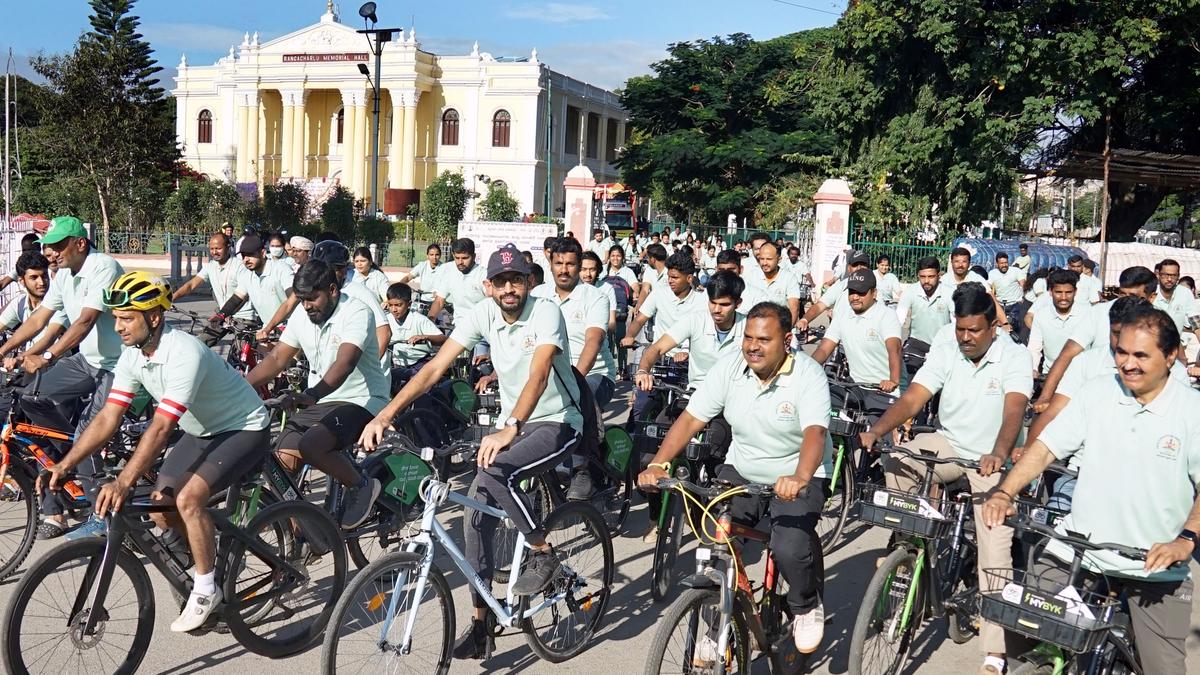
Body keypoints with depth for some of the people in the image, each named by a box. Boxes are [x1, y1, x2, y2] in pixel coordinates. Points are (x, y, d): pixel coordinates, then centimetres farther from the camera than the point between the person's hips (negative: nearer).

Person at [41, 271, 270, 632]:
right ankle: (206, 556, 24)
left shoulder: (184, 353, -32)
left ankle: (206, 589, -7)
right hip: (201, 433, 9)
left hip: (245, 430, -8)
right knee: (160, 509, -2)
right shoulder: (132, 356, -6)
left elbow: (161, 428, -37)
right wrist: (64, 465, -15)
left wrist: (122, 483, -43)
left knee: (188, 498, -25)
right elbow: (107, 418, -6)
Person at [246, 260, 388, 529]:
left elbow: (344, 363, -32)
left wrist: (310, 395, -47)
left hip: (360, 401, -7)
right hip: (318, 401, 7)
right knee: (286, 454, -14)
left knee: (309, 445, -29)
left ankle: (361, 485, -5)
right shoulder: (302, 317, 5)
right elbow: (276, 358, 7)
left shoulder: (356, 312, -17)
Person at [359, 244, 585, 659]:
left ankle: (543, 554, -7)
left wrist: (509, 430, -50)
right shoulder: (482, 315, -6)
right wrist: (385, 414, -23)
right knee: (478, 513, -4)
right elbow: (434, 369, -12)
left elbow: (538, 375, -35)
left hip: (557, 424, -6)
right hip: (511, 424, 6)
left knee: (494, 472, -31)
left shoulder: (546, 313, -20)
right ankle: (480, 624, 8)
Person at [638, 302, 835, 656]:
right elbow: (691, 418, -11)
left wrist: (799, 478, -53)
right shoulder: (729, 367, -9)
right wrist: (658, 464, -25)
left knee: (789, 549, -25)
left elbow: (815, 431, -34)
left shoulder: (808, 375, -19)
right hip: (741, 472, 4)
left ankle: (807, 606, 10)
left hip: (799, 478, -4)